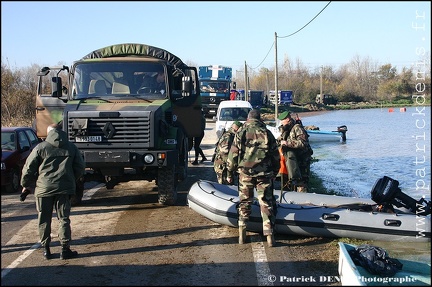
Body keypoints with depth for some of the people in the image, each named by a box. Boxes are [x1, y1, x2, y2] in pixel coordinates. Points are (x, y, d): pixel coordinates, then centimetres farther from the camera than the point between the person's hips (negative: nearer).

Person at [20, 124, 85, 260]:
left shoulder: (41, 147, -1)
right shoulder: (71, 147, 8)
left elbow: (28, 169, -1)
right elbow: (80, 167, 9)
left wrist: (26, 185, 13)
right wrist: (72, 182, 22)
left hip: (43, 189, -2)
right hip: (64, 189, 2)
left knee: (44, 220, 9)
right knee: (64, 219, 7)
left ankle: (46, 249, 15)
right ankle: (65, 250, 5)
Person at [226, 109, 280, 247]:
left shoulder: (241, 133, 1)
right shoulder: (267, 133, 4)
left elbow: (233, 155, -1)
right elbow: (276, 156, 7)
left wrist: (229, 173, 8)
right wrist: (274, 173, 19)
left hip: (245, 173, 0)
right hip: (264, 174, 0)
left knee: (244, 202, 11)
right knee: (266, 203, 4)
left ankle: (242, 234, 11)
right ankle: (269, 235, 0)